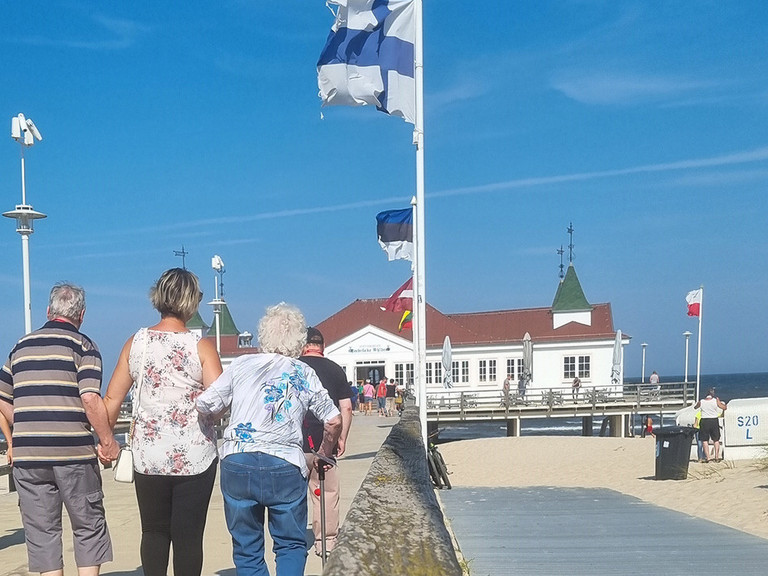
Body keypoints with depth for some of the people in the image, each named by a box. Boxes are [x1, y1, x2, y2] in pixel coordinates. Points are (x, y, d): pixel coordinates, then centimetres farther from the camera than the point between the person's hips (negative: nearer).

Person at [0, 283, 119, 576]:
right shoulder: (82, 345, -3)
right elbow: (90, 399, -14)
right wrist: (108, 442, -7)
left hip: (27, 453, 4)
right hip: (74, 452, -4)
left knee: (41, 531, 11)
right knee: (89, 527, 9)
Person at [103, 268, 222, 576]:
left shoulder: (135, 343, 0)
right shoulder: (201, 347, -9)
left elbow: (112, 400, 3)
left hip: (148, 456, 3)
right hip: (194, 458, -3)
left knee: (153, 532, 17)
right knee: (188, 536, 6)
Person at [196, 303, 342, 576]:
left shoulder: (241, 365, 8)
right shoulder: (305, 375, 10)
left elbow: (204, 406, 4)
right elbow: (334, 422, 13)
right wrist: (323, 456, 29)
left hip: (237, 464, 1)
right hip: (285, 466, 0)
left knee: (247, 548, 12)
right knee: (291, 545, 14)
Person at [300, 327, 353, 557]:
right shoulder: (336, 370, 5)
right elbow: (346, 408, 3)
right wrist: (342, 438, 10)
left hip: (296, 441, -1)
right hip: (325, 442, 1)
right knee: (328, 493, 7)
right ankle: (327, 541, 11)